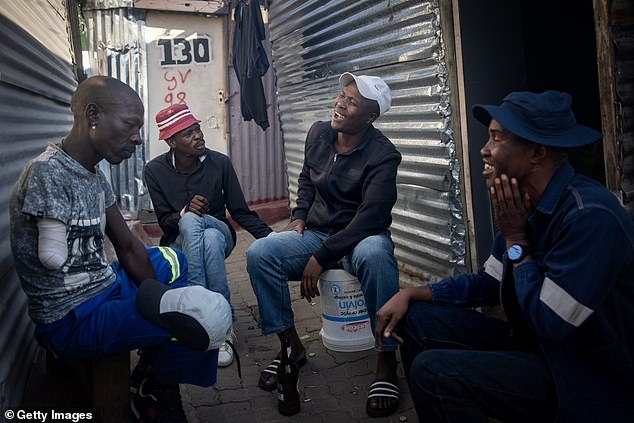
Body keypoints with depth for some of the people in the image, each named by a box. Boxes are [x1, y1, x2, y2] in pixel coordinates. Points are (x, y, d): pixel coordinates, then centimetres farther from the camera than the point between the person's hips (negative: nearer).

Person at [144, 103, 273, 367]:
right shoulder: (155, 170, -5)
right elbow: (165, 222, -4)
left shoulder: (219, 163, -5)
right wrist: (185, 212, -27)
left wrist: (269, 235, -19)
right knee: (190, 221, -36)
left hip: (219, 236, 0)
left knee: (212, 238, -37)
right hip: (179, 243, 0)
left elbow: (240, 212, -2)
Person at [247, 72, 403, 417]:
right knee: (259, 253, -20)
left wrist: (321, 257, -26)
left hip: (361, 237, -5)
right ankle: (292, 346, -4)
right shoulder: (318, 134, 2)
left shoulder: (382, 155, -15)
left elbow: (371, 217, -23)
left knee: (374, 255, -41)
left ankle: (387, 362, -25)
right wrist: (299, 216, 4)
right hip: (315, 233, 5)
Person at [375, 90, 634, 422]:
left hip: (588, 377, -8)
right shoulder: (527, 203, 0)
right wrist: (412, 294, -1)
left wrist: (515, 239, -17)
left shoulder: (590, 216, -26)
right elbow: (488, 283, 9)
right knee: (417, 319, 5)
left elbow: (548, 322, -24)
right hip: (535, 342, 8)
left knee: (433, 371, -24)